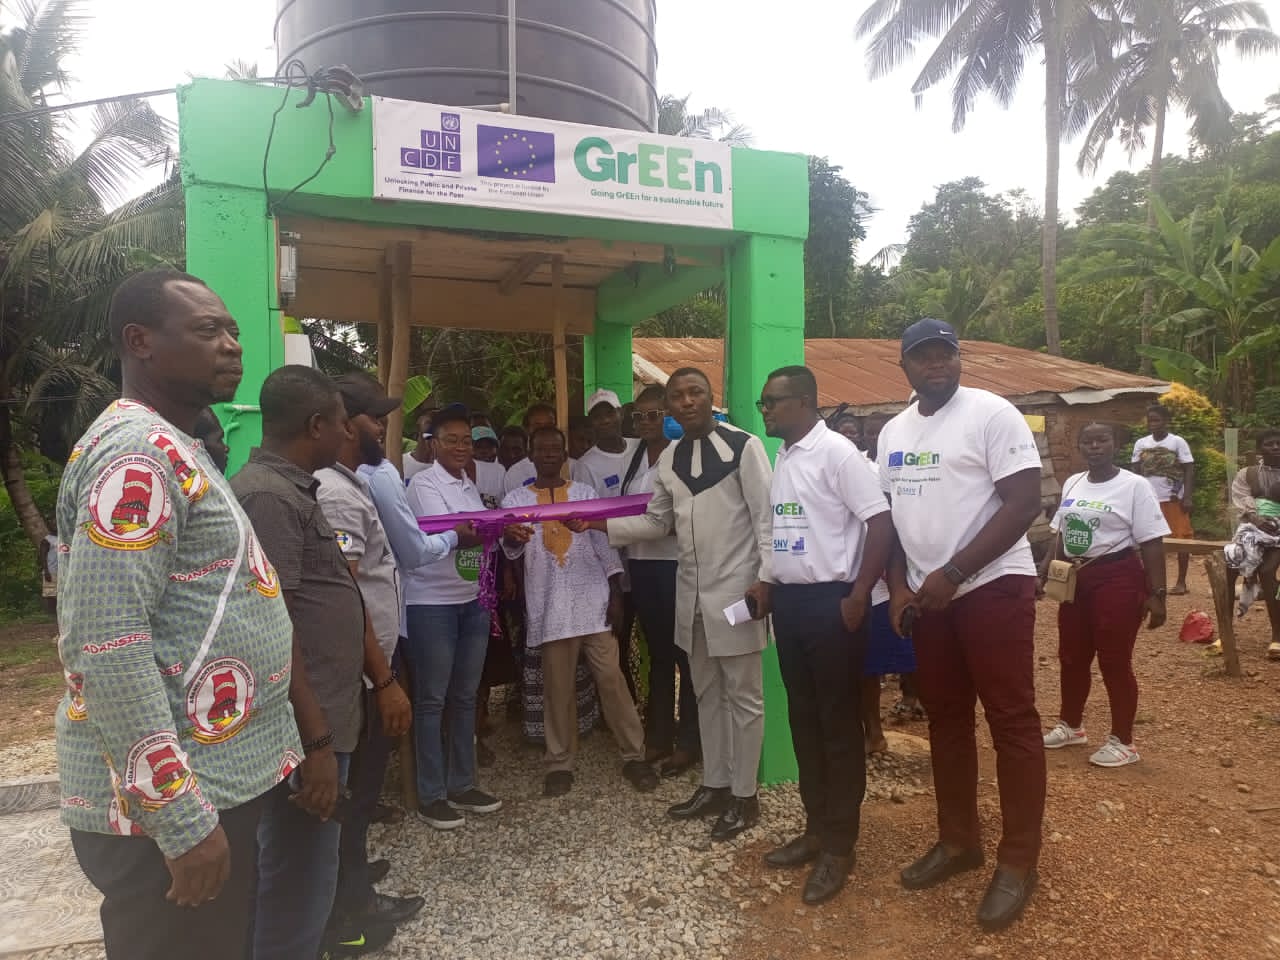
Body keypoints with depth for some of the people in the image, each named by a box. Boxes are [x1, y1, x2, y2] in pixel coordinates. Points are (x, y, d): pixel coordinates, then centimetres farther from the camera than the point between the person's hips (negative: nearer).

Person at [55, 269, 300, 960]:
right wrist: (183, 820, -23)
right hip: (168, 803, -9)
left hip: (220, 780, 9)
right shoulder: (134, 451, -17)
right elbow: (107, 644, -25)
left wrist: (295, 742, 19)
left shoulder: (173, 451, 15)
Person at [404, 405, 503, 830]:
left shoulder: (470, 487, 14)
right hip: (432, 604, -7)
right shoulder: (423, 483, -7)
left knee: (465, 696, 11)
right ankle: (431, 795, 10)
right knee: (432, 699, 1)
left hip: (473, 601, 7)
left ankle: (462, 785, 21)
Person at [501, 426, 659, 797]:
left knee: (611, 677, 0)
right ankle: (560, 763, 18)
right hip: (549, 607, 0)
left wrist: (615, 595, -2)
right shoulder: (515, 500, 6)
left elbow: (605, 544, 6)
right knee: (557, 686, 6)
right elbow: (512, 549, -9)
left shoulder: (586, 493, 8)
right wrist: (511, 538, -34)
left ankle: (634, 755, 11)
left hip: (592, 601, 0)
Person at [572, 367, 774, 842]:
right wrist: (599, 523, 6)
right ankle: (714, 785, 30)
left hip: (736, 589, -6)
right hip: (692, 593, 6)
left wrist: (766, 580, -16)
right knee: (707, 694, 16)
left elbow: (767, 517, -10)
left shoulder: (744, 446, -9)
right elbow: (656, 522, 14)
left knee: (743, 695, 5)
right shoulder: (669, 458, 9)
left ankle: (744, 796, 18)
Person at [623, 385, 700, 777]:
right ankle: (658, 735, 26)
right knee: (657, 652, 15)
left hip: (675, 563, -7)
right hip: (641, 564, 7)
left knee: (684, 652, 3)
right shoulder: (635, 459, 13)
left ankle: (688, 741, 15)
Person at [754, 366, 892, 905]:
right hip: (789, 601, 8)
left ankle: (839, 846, 16)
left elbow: (880, 524, -18)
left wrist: (858, 597, -18)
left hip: (829, 602, -8)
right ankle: (816, 829, 30)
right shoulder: (782, 458, 12)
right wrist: (770, 583, 11)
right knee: (803, 720, 15)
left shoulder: (836, 452, -13)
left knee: (839, 724, 3)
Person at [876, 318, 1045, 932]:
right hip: (927, 597, 6)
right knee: (945, 719, 14)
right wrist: (898, 586, 4)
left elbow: (1024, 503, -14)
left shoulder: (992, 414, -9)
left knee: (1011, 721, 1)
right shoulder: (892, 432, 10)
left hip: (994, 587, -6)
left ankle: (1018, 862, 15)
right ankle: (958, 840, 30)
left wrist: (953, 572, -18)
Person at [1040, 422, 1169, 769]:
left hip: (1117, 580, -6)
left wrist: (1156, 593, -17)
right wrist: (1043, 571, 13)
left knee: (1114, 662, 0)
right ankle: (1071, 726, 31)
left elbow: (1151, 544, -13)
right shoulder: (1072, 484, 10)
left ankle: (1122, 741, 14)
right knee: (1072, 658, 14)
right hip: (1075, 579, 7)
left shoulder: (1134, 486, -9)